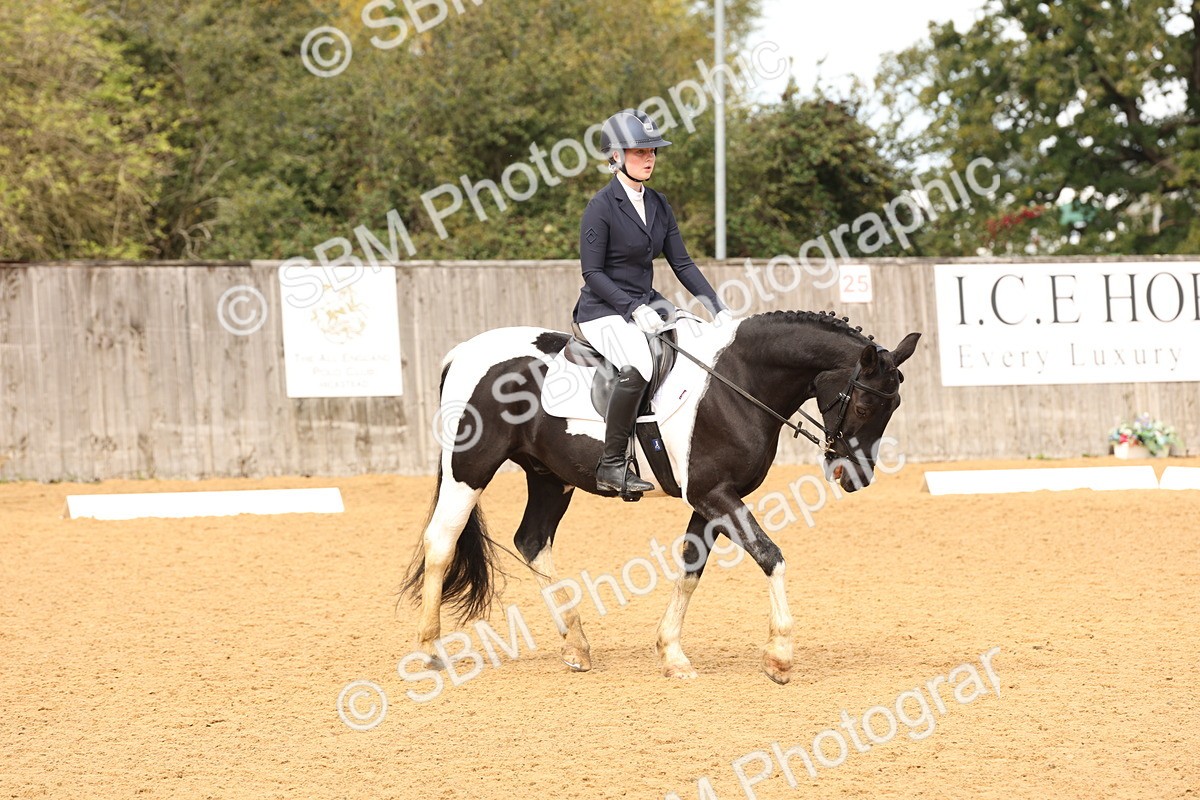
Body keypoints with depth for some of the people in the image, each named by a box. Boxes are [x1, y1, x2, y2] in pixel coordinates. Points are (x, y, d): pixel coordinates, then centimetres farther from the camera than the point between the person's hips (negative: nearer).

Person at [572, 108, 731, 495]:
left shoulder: (658, 205, 10)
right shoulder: (602, 206, -11)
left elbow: (682, 264, 10)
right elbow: (593, 273, -14)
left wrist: (718, 308, 0)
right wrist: (634, 309, -24)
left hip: (646, 305, 8)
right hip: (604, 310, -8)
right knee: (638, 367, -34)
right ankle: (612, 465, -27)